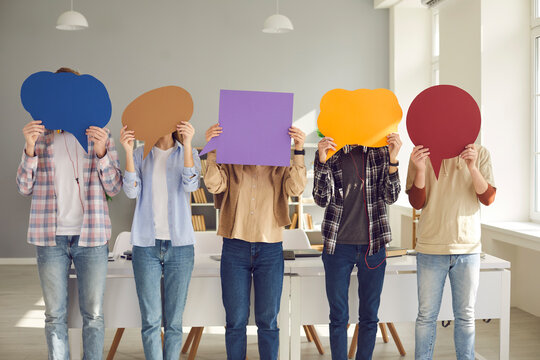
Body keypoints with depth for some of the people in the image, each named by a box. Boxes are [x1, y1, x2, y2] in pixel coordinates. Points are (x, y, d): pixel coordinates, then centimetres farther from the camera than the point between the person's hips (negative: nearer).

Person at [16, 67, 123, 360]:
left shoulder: (101, 136, 6)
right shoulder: (40, 135, 8)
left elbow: (114, 188, 2)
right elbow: (24, 188, 5)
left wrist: (100, 152, -14)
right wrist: (30, 149, -10)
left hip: (91, 236, 0)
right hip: (51, 237, 1)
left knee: (93, 314, 4)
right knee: (55, 315, 7)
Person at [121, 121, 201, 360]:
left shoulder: (188, 153, 8)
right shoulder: (140, 154, 9)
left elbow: (191, 185, -11)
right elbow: (132, 191, -4)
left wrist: (187, 144, -21)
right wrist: (128, 151, -14)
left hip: (180, 244, 0)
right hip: (146, 244, 0)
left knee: (174, 320, 4)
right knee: (151, 321, -3)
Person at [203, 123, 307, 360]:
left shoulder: (280, 168, 7)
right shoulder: (231, 166, 6)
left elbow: (296, 189, -12)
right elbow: (214, 185, -12)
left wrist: (299, 151, -21)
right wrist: (212, 150, -21)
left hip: (270, 251, 0)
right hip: (235, 249, 0)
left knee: (268, 321, 7)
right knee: (235, 321, 6)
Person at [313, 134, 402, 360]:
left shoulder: (380, 152, 1)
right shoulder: (328, 153, -1)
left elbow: (391, 197, -6)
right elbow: (322, 200, -10)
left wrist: (393, 160, -19)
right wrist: (323, 162, -22)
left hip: (373, 245, 1)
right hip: (338, 245, -1)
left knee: (369, 316, 11)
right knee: (338, 316, 7)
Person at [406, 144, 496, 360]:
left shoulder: (479, 154, 4)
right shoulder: (423, 154, 1)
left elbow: (488, 198, -3)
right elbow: (416, 203, -3)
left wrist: (472, 167, -18)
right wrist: (420, 169, -19)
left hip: (468, 247, 1)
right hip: (431, 248, -1)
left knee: (466, 316, 10)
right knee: (426, 315, 4)